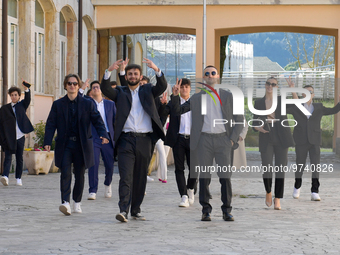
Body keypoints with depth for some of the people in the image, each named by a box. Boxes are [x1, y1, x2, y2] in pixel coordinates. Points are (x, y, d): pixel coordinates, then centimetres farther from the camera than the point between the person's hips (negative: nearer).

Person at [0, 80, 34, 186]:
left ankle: (18, 178, 14)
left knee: (19, 158, 6)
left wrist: (26, 88, -25)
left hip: (20, 137, 1)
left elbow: (27, 100, -9)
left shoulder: (22, 105, 10)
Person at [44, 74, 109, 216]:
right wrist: (47, 142, -11)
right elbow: (51, 124, 3)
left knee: (80, 174, 5)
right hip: (65, 145, -1)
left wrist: (103, 135, -17)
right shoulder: (58, 104, 7)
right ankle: (65, 202, -21)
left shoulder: (87, 104, 7)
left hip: (82, 145, 1)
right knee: (65, 173, -14)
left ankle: (77, 202, 18)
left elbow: (97, 120, 2)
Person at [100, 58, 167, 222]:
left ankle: (136, 210, 17)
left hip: (144, 140, 2)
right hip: (126, 139, -2)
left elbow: (162, 87, -4)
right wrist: (109, 71, -21)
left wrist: (157, 70, -22)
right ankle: (123, 210, -18)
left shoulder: (147, 91, 13)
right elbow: (105, 89, -6)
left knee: (140, 178, 8)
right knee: (125, 176, -12)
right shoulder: (120, 93, 11)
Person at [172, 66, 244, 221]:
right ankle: (206, 210, 7)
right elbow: (178, 110, 16)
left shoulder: (228, 96, 10)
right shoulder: (196, 98, 14)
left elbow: (239, 119, 9)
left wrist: (232, 139, -1)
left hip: (222, 138, -1)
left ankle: (226, 210, 1)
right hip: (204, 139, 1)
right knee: (204, 176, 0)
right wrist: (175, 96, -2)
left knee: (225, 176, -6)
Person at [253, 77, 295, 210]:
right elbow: (255, 123, 9)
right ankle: (268, 192, 21)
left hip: (281, 139, 0)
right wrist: (259, 128, -13)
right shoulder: (258, 103, 8)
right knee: (267, 170, -10)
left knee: (280, 170, -3)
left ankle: (277, 201, 5)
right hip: (266, 139, 0)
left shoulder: (282, 100, 5)